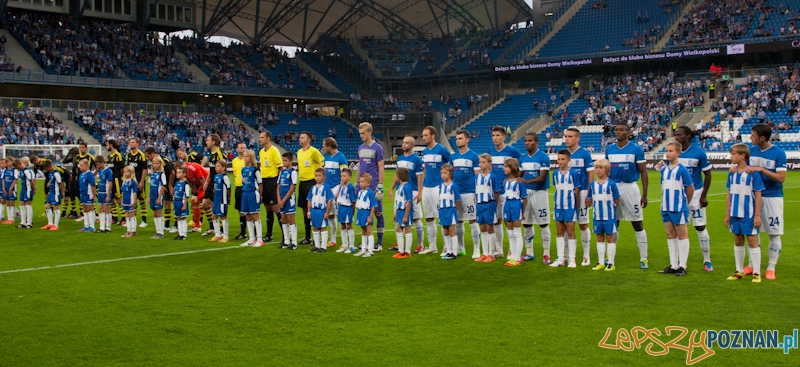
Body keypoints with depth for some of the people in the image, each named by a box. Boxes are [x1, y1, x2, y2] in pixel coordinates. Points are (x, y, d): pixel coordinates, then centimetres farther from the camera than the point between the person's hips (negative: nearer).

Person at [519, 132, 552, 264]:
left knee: (543, 224, -1)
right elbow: (520, 175, 11)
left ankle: (546, 254, 6)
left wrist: (528, 181, -32)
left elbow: (542, 177, -16)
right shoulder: (522, 158, 10)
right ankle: (529, 253, 21)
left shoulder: (543, 157, -8)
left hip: (539, 192, -6)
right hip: (525, 192, 6)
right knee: (526, 224, 10)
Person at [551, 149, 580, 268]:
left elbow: (577, 191, -5)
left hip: (570, 206, -5)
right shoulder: (555, 173, 6)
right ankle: (560, 258, 16)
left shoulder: (574, 173, -9)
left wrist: (577, 206, -4)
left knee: (570, 232, 0)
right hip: (558, 206, 5)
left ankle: (571, 259, 7)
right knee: (559, 232, 9)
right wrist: (556, 202, 9)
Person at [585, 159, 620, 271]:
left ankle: (611, 263, 10)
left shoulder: (611, 184, -10)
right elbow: (589, 200, 10)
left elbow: (617, 201, -4)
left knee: (610, 238, 4)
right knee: (600, 238, 12)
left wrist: (611, 208, -3)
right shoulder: (593, 184, 3)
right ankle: (601, 262, 20)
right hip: (597, 217, 4)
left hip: (609, 217, -4)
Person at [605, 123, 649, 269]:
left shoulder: (636, 149, -4)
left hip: (630, 188, -4)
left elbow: (643, 172, -4)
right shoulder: (609, 149, 8)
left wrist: (644, 194, -9)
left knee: (637, 224, 0)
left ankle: (643, 258, 7)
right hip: (613, 188, 4)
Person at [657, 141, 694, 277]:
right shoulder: (664, 170, 9)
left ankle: (682, 266, 7)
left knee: (682, 235, 2)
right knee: (670, 235, 10)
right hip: (666, 207, 7)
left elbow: (690, 188, -6)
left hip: (679, 207, -7)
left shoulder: (682, 170, -11)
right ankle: (673, 265, 18)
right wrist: (665, 202, 11)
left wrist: (685, 202, 5)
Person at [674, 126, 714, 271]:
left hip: (695, 193, -3)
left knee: (700, 227, 0)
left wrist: (703, 196, -8)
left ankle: (707, 261, 11)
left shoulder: (699, 153, -8)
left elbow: (707, 174, -3)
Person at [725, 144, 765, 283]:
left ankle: (756, 273, 8)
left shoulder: (753, 173, -11)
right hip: (735, 214, 6)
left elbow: (758, 195, -9)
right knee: (738, 241, 13)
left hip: (749, 215, -6)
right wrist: (727, 215, 11)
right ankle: (739, 271, 23)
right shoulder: (732, 173, 5)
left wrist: (757, 215, -11)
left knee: (752, 241, 0)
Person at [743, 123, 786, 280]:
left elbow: (781, 178, -17)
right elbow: (747, 170, 12)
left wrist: (761, 169, -26)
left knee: (774, 234, 2)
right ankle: (752, 265, 19)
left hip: (772, 198, -5)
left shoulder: (779, 153, -12)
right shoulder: (752, 151, 3)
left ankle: (771, 267, 11)